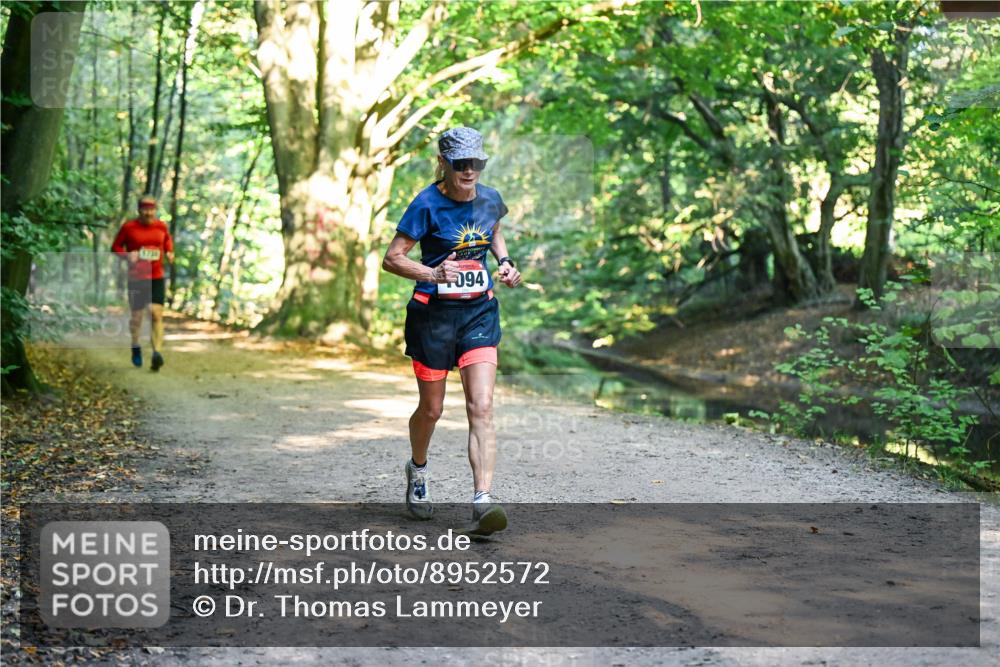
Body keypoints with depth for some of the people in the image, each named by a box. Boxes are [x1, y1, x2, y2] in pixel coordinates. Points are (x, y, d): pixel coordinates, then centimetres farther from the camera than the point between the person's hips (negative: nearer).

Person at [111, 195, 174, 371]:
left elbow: (167, 239, 25)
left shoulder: (161, 226, 4)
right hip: (136, 279, -1)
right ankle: (135, 346, 37)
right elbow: (115, 247, 5)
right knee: (136, 317, 8)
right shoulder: (129, 227, -5)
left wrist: (169, 252, 5)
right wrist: (127, 255, -15)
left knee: (157, 315, -14)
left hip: (157, 278, 1)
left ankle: (157, 353, -22)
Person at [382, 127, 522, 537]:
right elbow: (391, 259, -11)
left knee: (482, 408, -11)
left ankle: (482, 503, -16)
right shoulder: (427, 204, -11)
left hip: (479, 312, 3)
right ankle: (417, 470, 43)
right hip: (433, 314, -3)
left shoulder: (489, 200, 3)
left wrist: (504, 262, 7)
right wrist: (432, 274, -27)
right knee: (431, 409, 11)